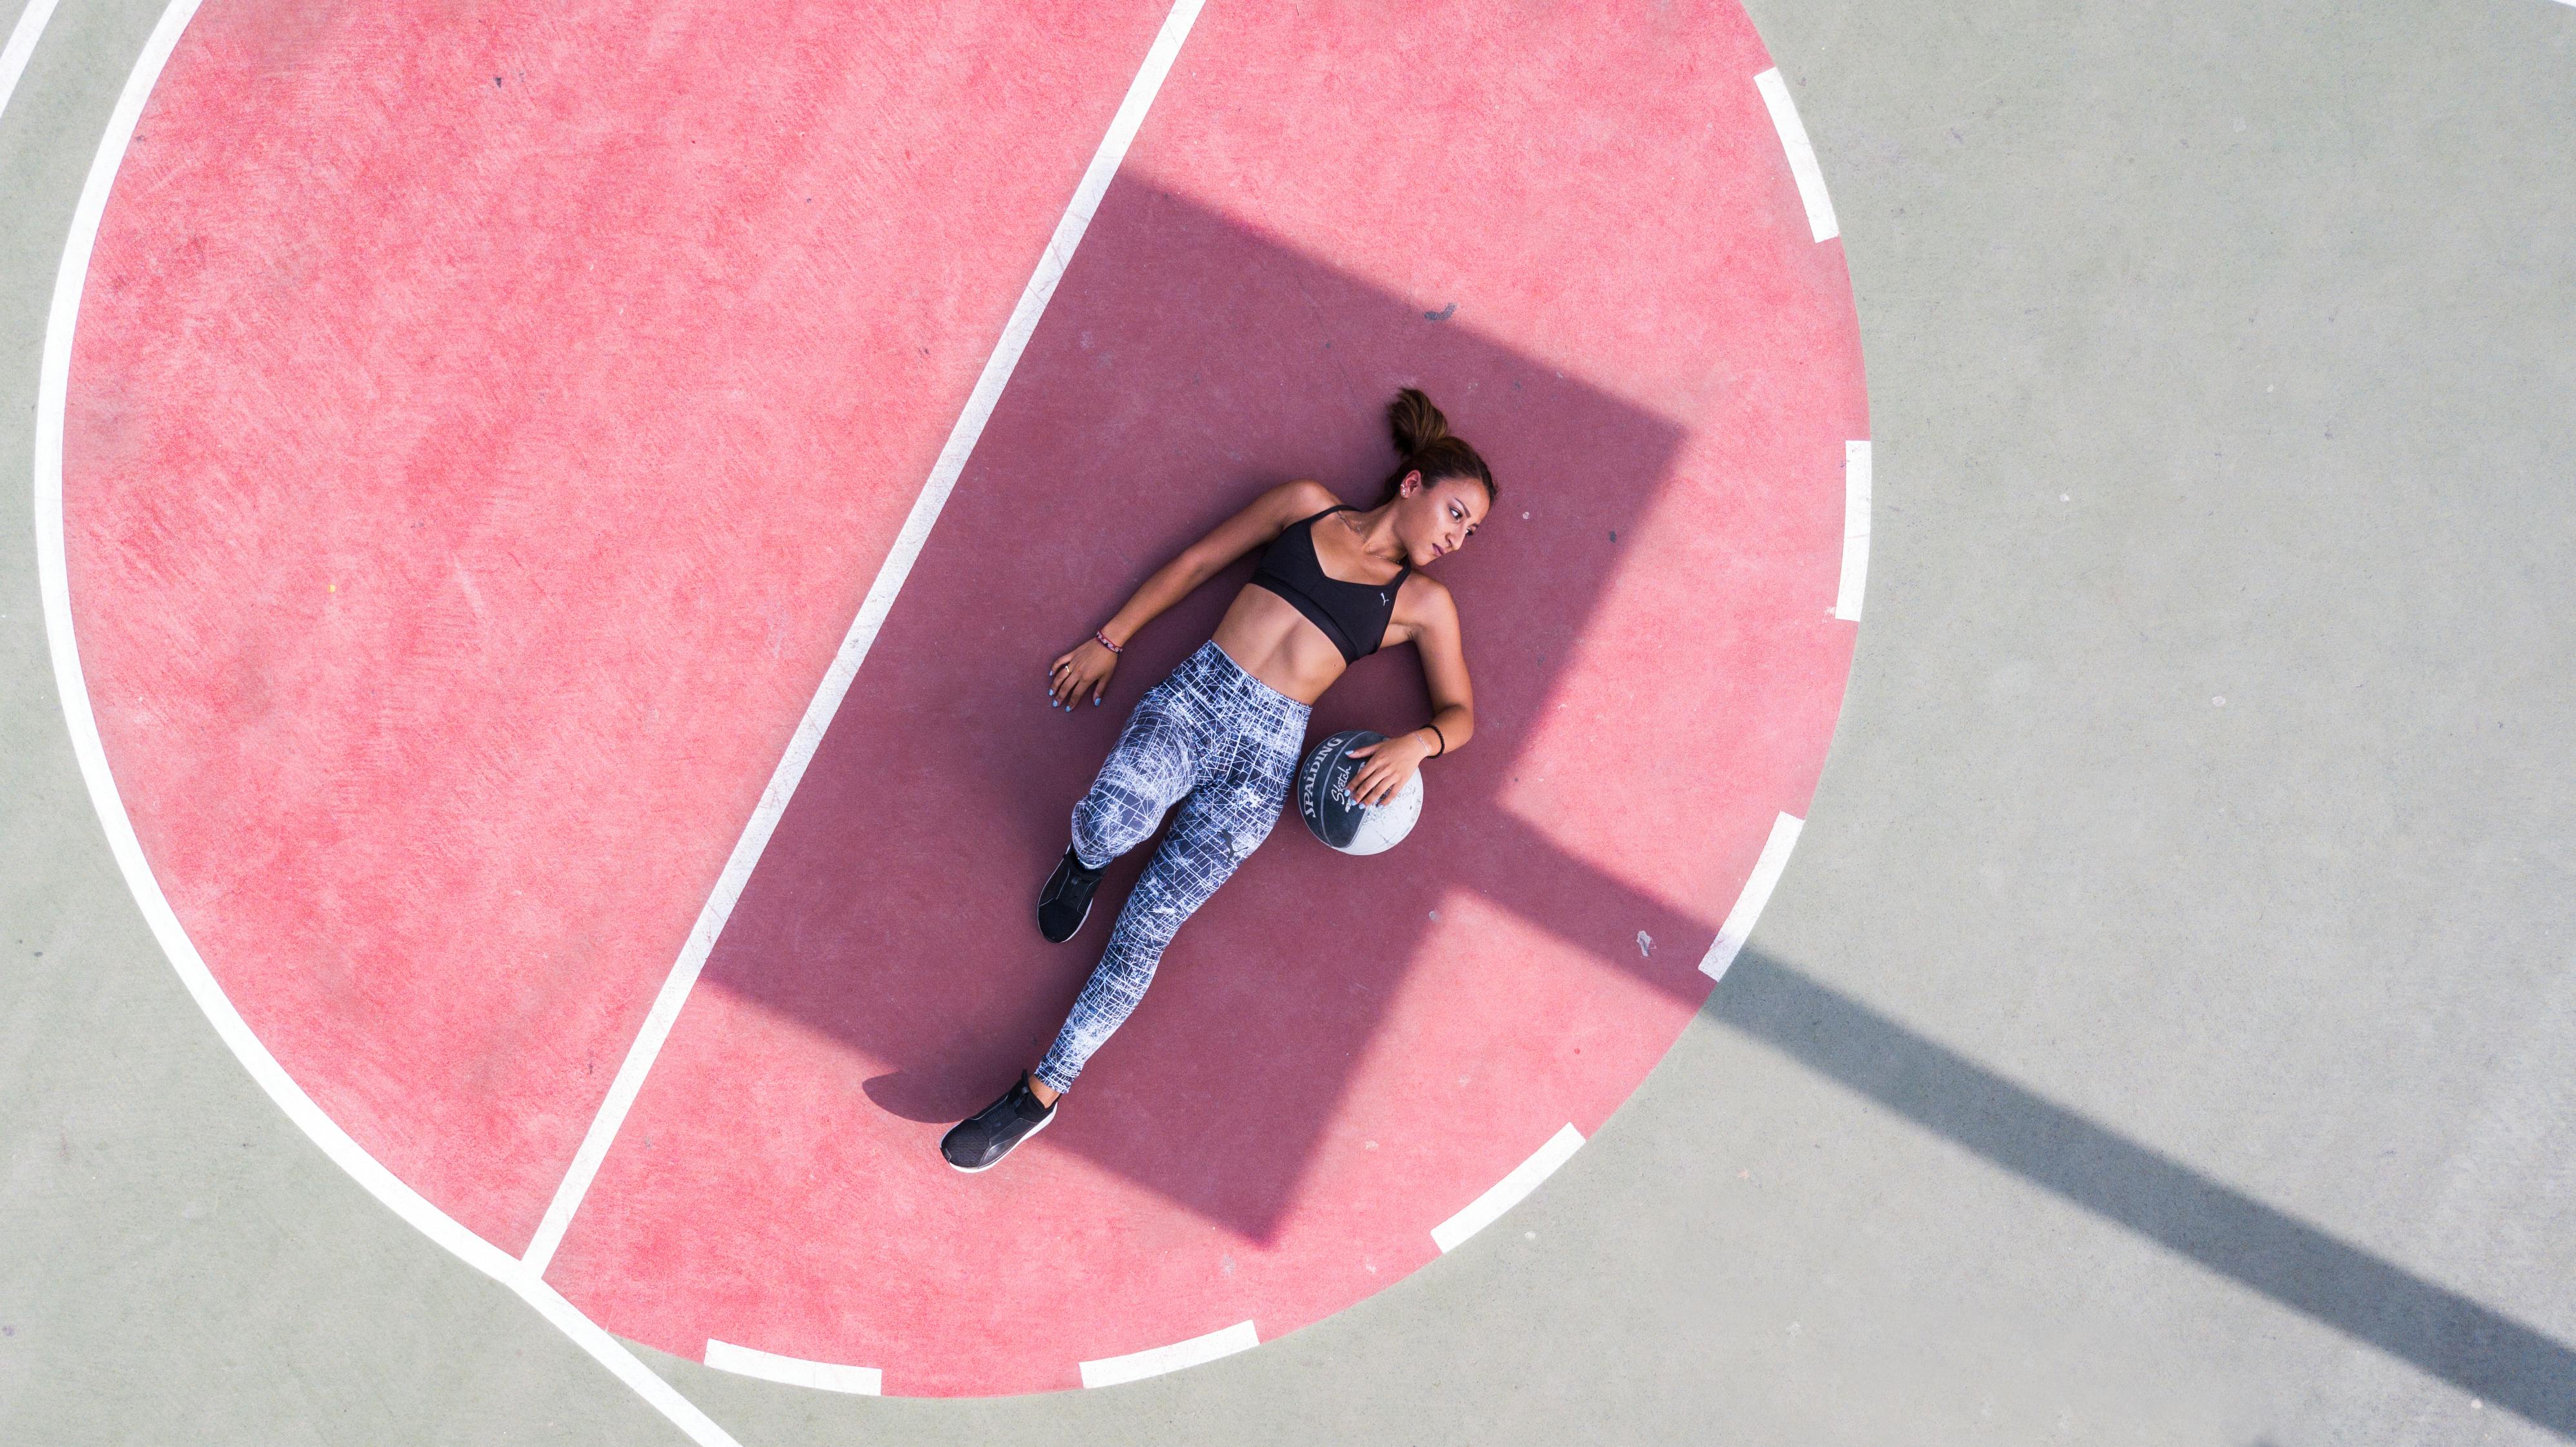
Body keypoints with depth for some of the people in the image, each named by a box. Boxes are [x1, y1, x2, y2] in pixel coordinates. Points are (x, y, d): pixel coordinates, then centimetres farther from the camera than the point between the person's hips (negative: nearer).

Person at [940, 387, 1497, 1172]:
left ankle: (1043, 1092, -5)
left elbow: (1461, 712, 16)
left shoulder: (1425, 602, 14)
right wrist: (1109, 640, 12)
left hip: (1266, 753, 0)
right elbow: (1198, 561, 17)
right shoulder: (1307, 504, 14)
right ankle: (1087, 852, 6)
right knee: (1115, 823, -32)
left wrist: (1416, 742, -8)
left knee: (1148, 923, -15)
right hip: (1198, 693, 0)